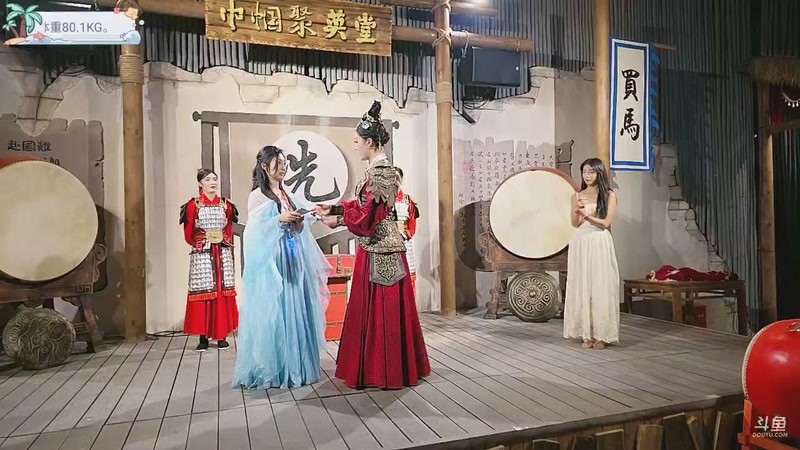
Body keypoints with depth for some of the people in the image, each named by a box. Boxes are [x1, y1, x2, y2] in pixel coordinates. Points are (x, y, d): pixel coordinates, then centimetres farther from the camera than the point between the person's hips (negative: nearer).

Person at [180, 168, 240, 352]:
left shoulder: (226, 205, 7)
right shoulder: (193, 205, -3)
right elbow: (188, 235, 4)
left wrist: (224, 243, 8)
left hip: (223, 254, 3)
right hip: (201, 256, -3)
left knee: (223, 293, 3)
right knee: (203, 293, -2)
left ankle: (222, 336, 9)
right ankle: (203, 338, 4)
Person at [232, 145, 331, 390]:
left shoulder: (290, 196, 15)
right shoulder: (257, 196, -3)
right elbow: (255, 230, -10)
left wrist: (299, 223, -4)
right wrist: (280, 219, -18)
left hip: (293, 260, 6)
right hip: (270, 260, -6)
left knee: (296, 310, 7)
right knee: (272, 312, -4)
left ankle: (295, 365, 17)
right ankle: (271, 368, 6)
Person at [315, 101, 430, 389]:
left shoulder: (380, 172, -17)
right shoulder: (379, 169, 13)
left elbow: (365, 215, -20)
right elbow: (363, 209, 15)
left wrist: (335, 216, -8)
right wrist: (334, 209, 11)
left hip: (379, 251, -10)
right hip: (378, 248, 10)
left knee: (381, 310, 0)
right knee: (374, 309, 16)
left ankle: (386, 373, 12)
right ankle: (377, 368, 29)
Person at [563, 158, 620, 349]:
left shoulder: (609, 195, 3)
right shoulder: (577, 196, 10)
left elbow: (606, 223, -5)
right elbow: (575, 223, 4)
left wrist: (587, 215, -17)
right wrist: (578, 211, -16)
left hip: (600, 244, -2)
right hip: (580, 244, 2)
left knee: (600, 286, -3)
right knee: (582, 286, 1)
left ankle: (602, 335, 3)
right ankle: (587, 334, 7)